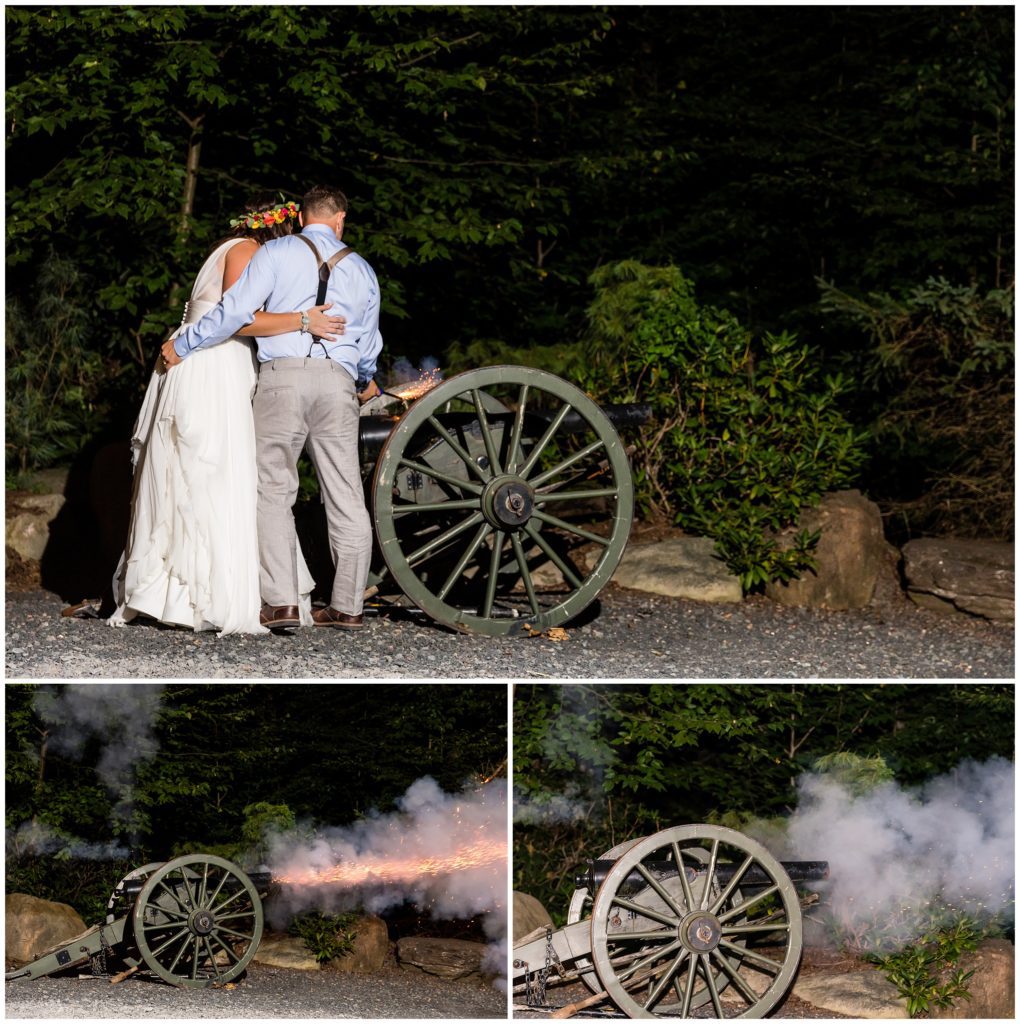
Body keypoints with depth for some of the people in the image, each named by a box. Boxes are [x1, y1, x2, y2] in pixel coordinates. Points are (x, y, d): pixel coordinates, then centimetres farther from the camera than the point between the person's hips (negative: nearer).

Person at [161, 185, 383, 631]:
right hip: (338, 381, 3)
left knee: (274, 490, -1)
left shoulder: (278, 252, 7)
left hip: (283, 375, -3)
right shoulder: (361, 269, 20)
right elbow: (369, 344, 28)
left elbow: (236, 311, -2)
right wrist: (368, 382, 49)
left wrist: (182, 346, 8)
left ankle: (281, 602, -11)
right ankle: (346, 606, 7)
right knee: (345, 496, 7)